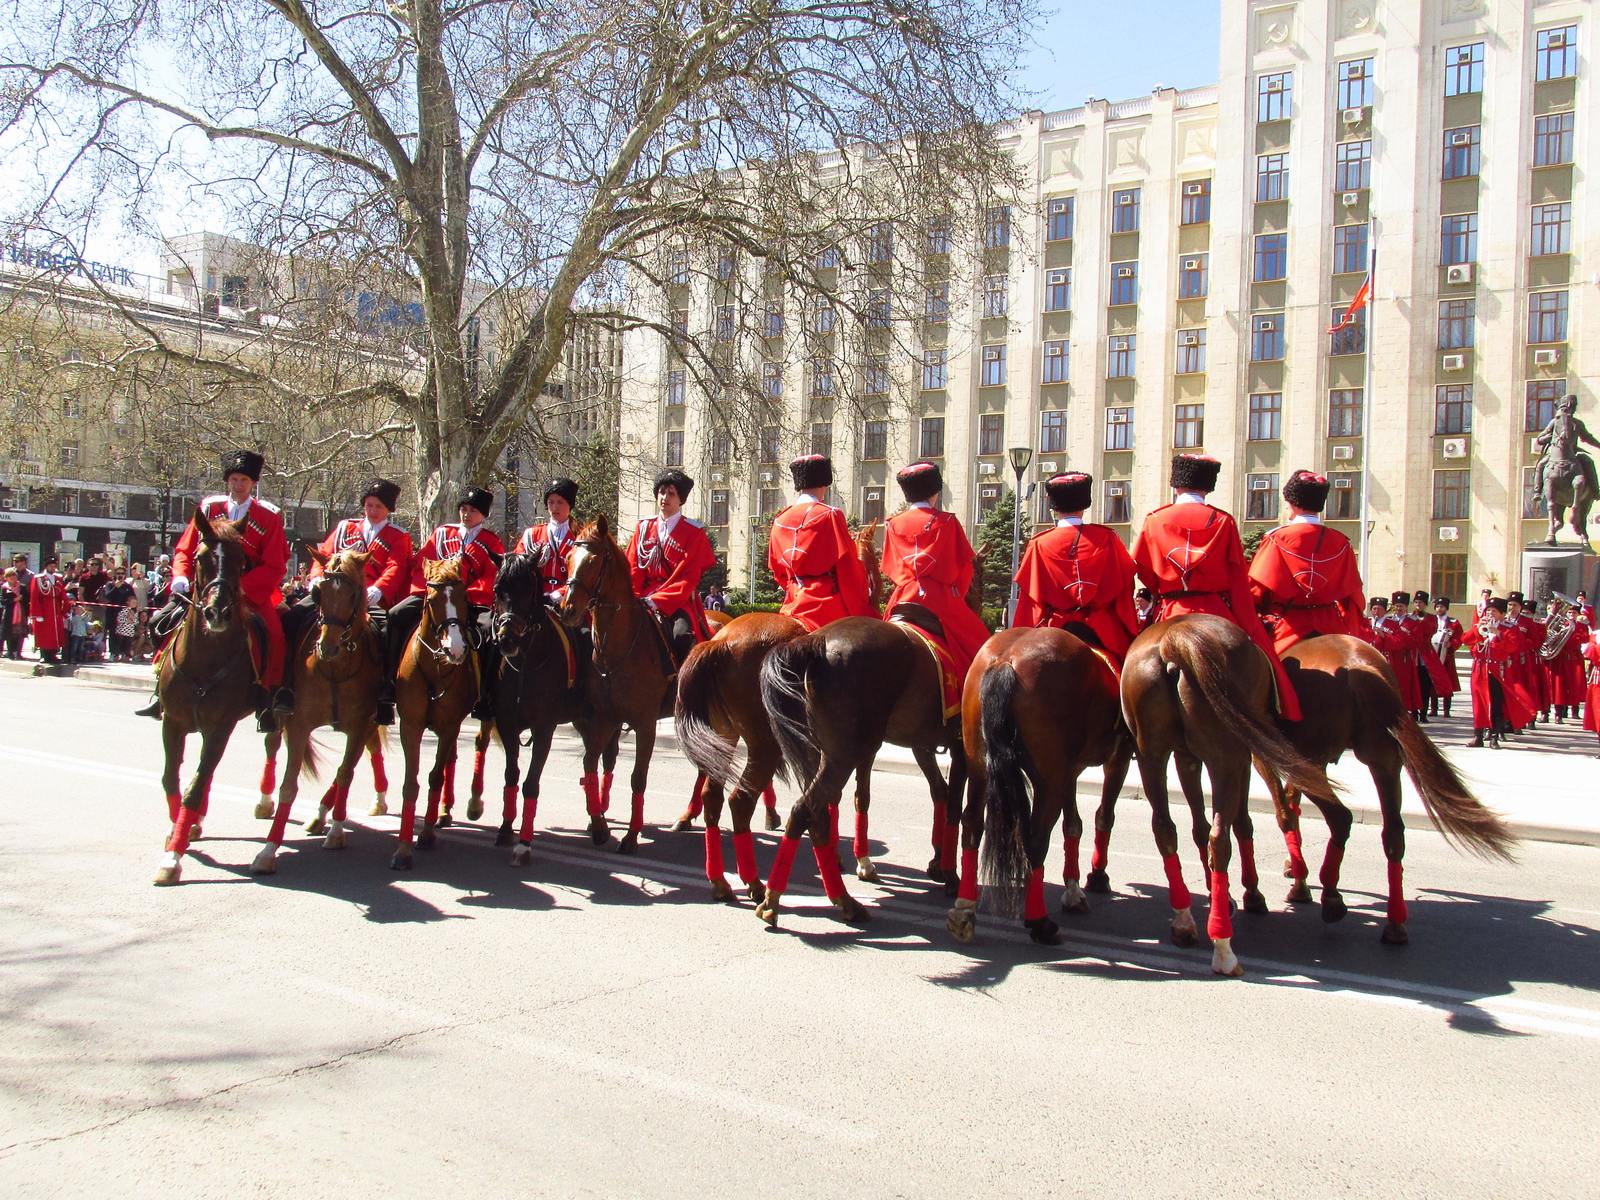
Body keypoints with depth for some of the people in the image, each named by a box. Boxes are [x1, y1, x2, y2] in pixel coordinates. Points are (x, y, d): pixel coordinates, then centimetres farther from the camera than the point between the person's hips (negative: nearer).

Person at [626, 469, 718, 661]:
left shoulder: (694, 532, 1)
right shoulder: (643, 528, 14)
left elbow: (689, 578, -7)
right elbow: (632, 569, 11)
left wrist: (657, 599, -17)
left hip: (679, 602, -3)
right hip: (644, 601, 3)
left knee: (682, 634, -30)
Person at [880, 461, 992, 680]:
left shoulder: (894, 524, 5)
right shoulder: (947, 522, -3)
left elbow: (891, 568, 10)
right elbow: (964, 566, 1)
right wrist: (956, 593, 14)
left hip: (904, 598, 3)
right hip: (941, 599, -3)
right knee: (977, 642, 5)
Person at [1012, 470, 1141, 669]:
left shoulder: (1039, 545, -4)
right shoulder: (1106, 539, -1)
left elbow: (1030, 598, 0)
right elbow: (1124, 590, 3)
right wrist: (1131, 636, 12)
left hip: (1055, 631, -1)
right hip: (1104, 633, 1)